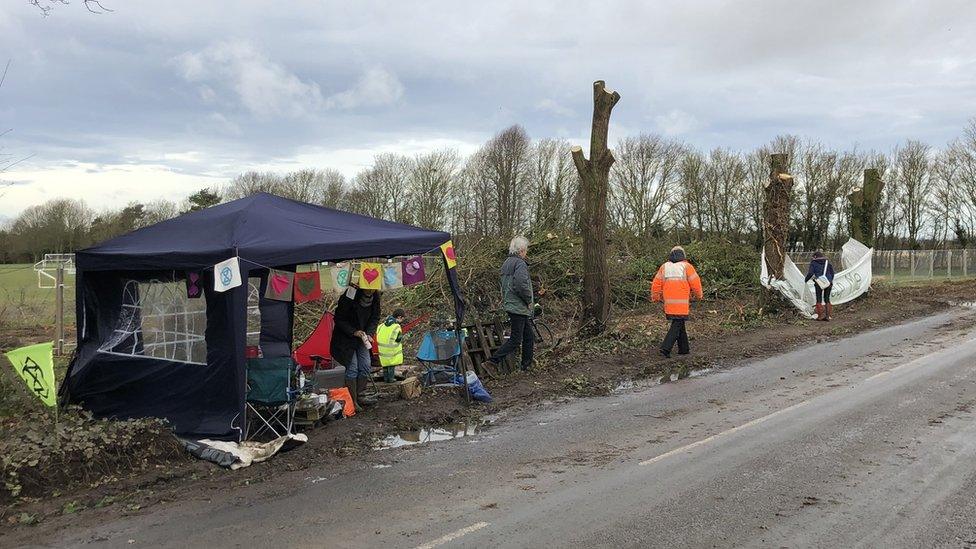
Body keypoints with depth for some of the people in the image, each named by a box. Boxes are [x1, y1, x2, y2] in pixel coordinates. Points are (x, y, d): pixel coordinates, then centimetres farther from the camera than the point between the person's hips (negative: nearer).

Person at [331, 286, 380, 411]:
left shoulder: (375, 296, -8)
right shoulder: (350, 295, -25)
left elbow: (375, 318, 4)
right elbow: (339, 319, -17)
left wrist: (369, 334, -11)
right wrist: (354, 332, -25)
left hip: (363, 337, 6)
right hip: (346, 338, -6)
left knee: (366, 367, 1)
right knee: (352, 368, -10)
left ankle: (359, 396, 13)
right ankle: (352, 401, -3)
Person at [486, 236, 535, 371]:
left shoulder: (506, 263, 15)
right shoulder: (520, 263, -16)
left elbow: (504, 285, 21)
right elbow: (521, 285, -28)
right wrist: (529, 301, -15)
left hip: (510, 304, 10)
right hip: (519, 307, -10)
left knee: (529, 336, 17)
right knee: (515, 340, -6)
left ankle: (527, 366, 23)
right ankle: (492, 362, -9)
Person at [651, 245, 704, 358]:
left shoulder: (664, 267, 8)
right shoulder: (686, 266, -3)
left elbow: (656, 284, 7)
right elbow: (695, 283, -4)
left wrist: (655, 298, 17)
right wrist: (698, 295, 13)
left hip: (668, 302, 5)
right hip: (682, 303, -5)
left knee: (679, 323, 17)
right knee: (677, 325, -2)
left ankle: (683, 348, 24)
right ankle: (666, 348, -14)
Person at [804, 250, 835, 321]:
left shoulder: (813, 263, 1)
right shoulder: (827, 262, 12)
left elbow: (810, 273, -7)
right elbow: (832, 273, 13)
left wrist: (806, 280, 7)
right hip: (828, 282, 4)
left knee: (819, 299, 5)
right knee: (827, 299, 11)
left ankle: (820, 316, 2)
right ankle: (827, 316, 10)